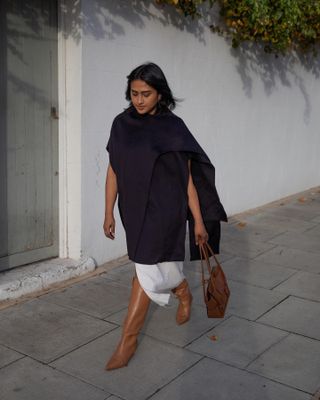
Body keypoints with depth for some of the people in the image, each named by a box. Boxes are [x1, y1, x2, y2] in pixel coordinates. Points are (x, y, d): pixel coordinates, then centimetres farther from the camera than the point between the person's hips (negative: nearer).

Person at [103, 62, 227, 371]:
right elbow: (113, 170, 6)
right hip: (134, 207, 5)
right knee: (160, 263, 20)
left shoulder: (173, 128, -9)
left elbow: (187, 177, -7)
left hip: (163, 208, -5)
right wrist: (109, 212, 5)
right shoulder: (121, 124, 2)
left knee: (146, 268, -5)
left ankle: (127, 340, 6)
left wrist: (199, 221, -6)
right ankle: (184, 295, 51)